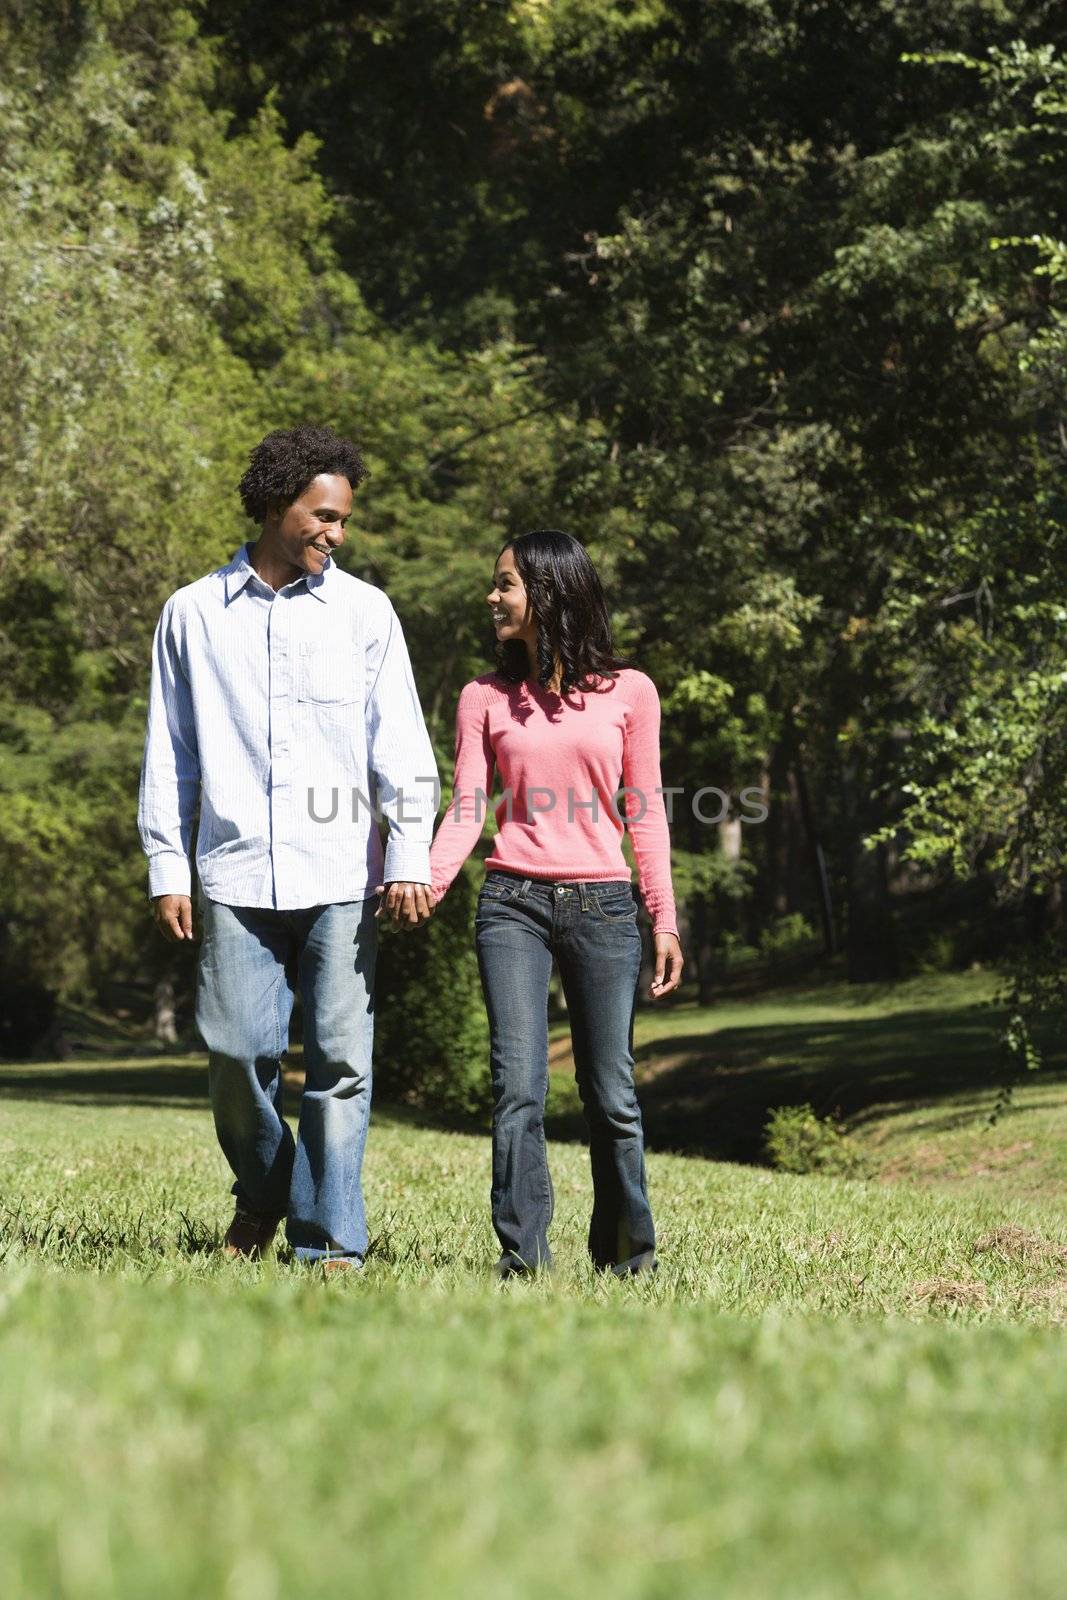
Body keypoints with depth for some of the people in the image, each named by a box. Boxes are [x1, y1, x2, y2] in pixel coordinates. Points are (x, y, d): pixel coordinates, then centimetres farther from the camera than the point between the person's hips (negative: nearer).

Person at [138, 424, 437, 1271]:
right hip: (237, 876, 0)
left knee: (340, 1062, -4)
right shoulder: (194, 613, 9)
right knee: (237, 1050, -2)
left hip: (341, 877, 0)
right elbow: (170, 753, 11)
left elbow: (401, 748, 4)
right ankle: (262, 1193, 25)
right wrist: (167, 868, 6)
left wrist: (410, 858, -6)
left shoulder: (365, 612, 8)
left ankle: (330, 1244, 2)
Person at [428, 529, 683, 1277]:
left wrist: (665, 921, 2)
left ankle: (628, 1253, 18)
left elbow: (644, 813, 6)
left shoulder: (628, 692, 5)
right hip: (514, 905, 1)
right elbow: (467, 810, 2)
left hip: (602, 906, -1)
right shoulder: (486, 699, 8)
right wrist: (427, 882, -17)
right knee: (518, 1086, -7)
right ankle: (522, 1253, -4)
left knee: (612, 1095, 3)